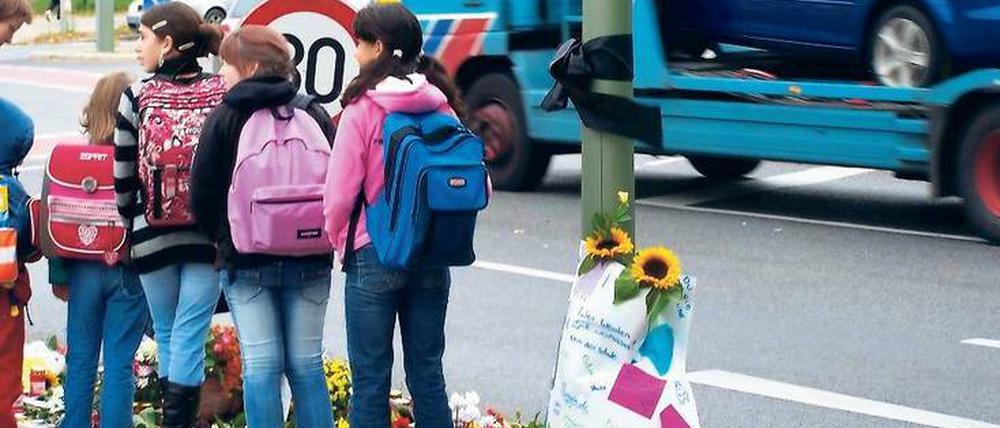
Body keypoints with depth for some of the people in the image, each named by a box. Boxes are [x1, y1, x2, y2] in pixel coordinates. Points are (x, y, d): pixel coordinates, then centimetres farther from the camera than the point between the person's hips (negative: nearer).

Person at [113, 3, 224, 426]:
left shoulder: (137, 98, -5)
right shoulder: (223, 94, -4)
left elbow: (124, 178, 0)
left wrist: (132, 226, 15)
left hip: (153, 237, 0)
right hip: (210, 234, 0)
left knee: (167, 338, 15)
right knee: (190, 341, 1)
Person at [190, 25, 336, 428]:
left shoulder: (225, 119, -4)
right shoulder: (313, 114, 4)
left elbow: (202, 196, -4)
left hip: (246, 260, -3)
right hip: (310, 261, 3)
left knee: (260, 365, 0)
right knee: (306, 364, 8)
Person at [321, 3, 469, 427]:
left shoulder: (362, 109, -11)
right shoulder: (443, 105, 1)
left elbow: (340, 193, -12)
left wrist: (338, 238, 7)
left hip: (374, 254, -4)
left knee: (370, 378, 3)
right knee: (426, 375, 12)